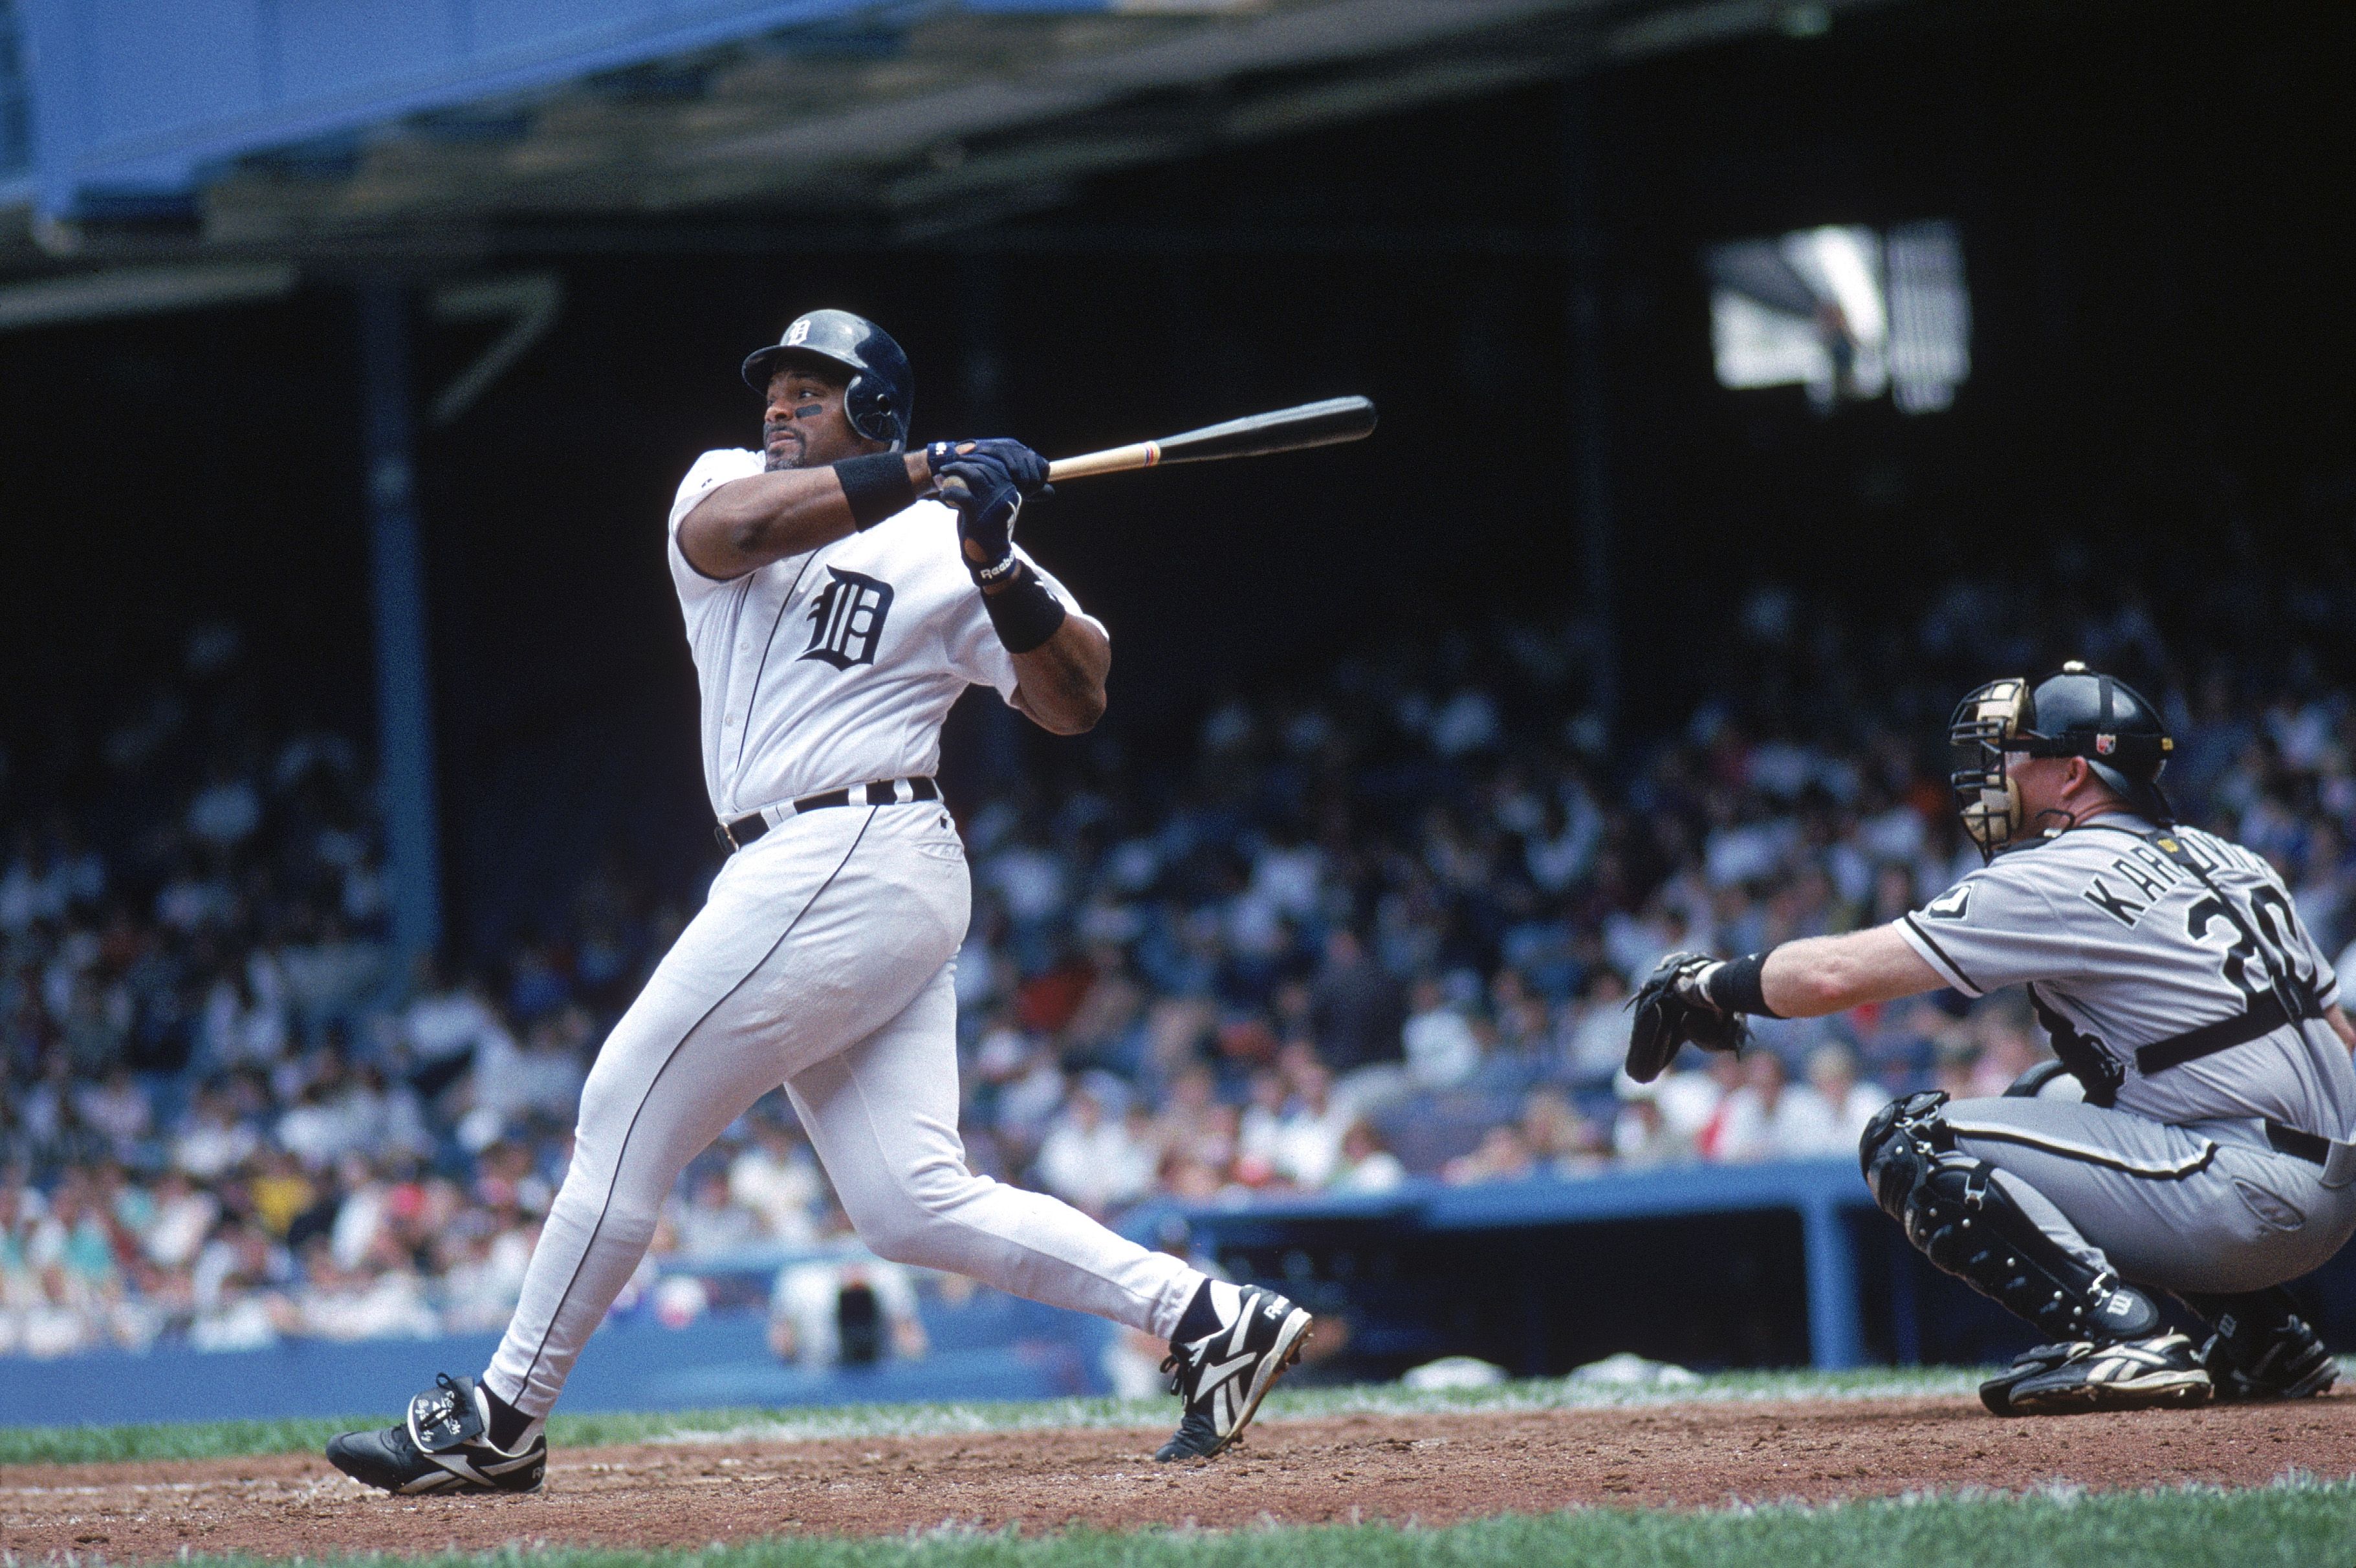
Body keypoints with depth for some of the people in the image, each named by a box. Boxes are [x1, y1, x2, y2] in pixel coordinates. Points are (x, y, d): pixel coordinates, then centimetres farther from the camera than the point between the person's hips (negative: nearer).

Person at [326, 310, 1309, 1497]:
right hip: (795, 878, 7)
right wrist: (918, 475, -16)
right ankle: (1205, 1317, 3)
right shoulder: (723, 486, 18)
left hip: (855, 858, -7)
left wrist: (1000, 571, -18)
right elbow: (735, 526, -8)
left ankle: (502, 1418, 1)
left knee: (629, 1109, -7)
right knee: (913, 1206, 0)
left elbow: (1076, 699, -4)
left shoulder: (942, 545, 3)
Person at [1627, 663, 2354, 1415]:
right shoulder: (2220, 857, 17)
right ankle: (2262, 1338, 23)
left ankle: (2118, 1333, -19)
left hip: (2251, 1197, -9)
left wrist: (1711, 981, 6)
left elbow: (1834, 974, -9)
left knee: (1910, 1144, -5)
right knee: (2047, 1097, 32)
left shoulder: (2062, 877, -7)